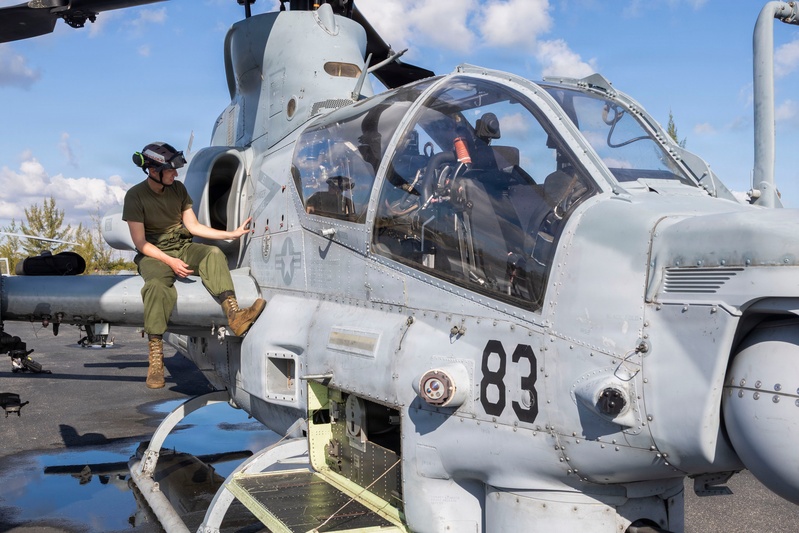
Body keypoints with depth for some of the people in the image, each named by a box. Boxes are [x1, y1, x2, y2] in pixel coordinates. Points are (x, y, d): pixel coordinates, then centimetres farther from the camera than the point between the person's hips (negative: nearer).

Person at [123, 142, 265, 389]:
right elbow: (140, 242, -9)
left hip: (182, 247, 4)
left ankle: (234, 315, -47)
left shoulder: (178, 188, 7)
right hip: (154, 254, -4)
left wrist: (232, 234, 0)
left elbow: (193, 226, 8)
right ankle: (155, 359, -37)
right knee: (157, 285, -36)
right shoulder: (135, 196, -7)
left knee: (213, 253, -28)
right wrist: (170, 261, -20)